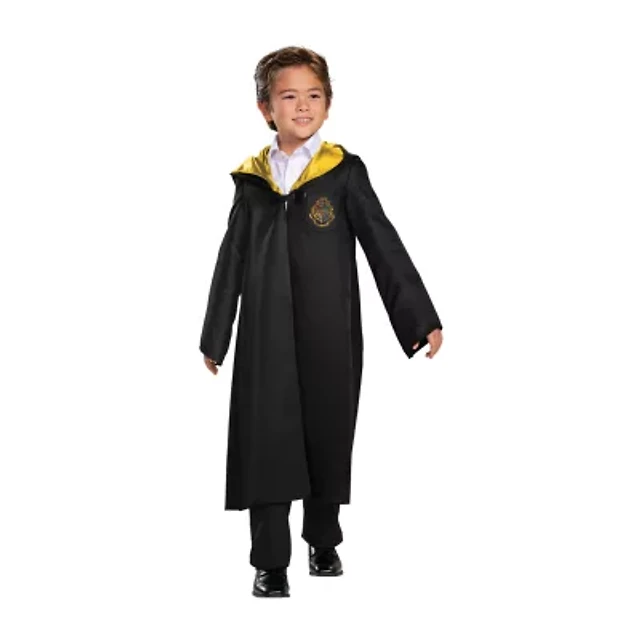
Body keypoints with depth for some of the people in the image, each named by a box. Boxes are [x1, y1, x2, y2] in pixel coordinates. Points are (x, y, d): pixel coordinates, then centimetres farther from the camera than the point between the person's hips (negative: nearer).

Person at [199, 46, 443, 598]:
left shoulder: (344, 172, 0)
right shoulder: (251, 179, 7)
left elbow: (384, 245, 0)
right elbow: (232, 261, 12)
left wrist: (422, 319, -5)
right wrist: (215, 337, 14)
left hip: (330, 333, -1)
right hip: (266, 335, 1)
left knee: (328, 438, 9)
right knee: (267, 442, -1)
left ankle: (324, 541, 29)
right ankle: (271, 561, 7)